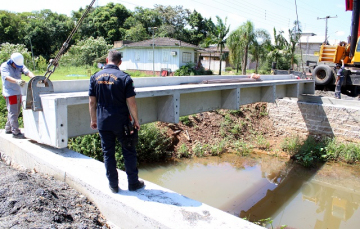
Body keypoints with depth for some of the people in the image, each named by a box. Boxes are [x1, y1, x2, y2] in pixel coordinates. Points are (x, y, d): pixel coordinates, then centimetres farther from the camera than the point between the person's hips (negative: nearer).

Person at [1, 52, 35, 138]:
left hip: (18, 92, 6)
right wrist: (17, 81, -49)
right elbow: (7, 77, -28)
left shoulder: (20, 65, 4)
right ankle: (16, 132, -5)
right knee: (13, 112, -8)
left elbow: (28, 72, -14)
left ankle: (8, 129, 28)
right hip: (10, 93, -6)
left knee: (16, 112, 14)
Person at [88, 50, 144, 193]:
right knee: (129, 152, 10)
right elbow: (131, 102, -10)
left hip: (103, 123, 3)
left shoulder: (95, 77, 2)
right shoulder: (124, 77, -9)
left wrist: (93, 119, 16)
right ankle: (133, 183, 19)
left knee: (108, 153, 12)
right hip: (121, 122, -3)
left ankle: (113, 185, 21)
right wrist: (136, 121, 0)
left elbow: (92, 102, 4)